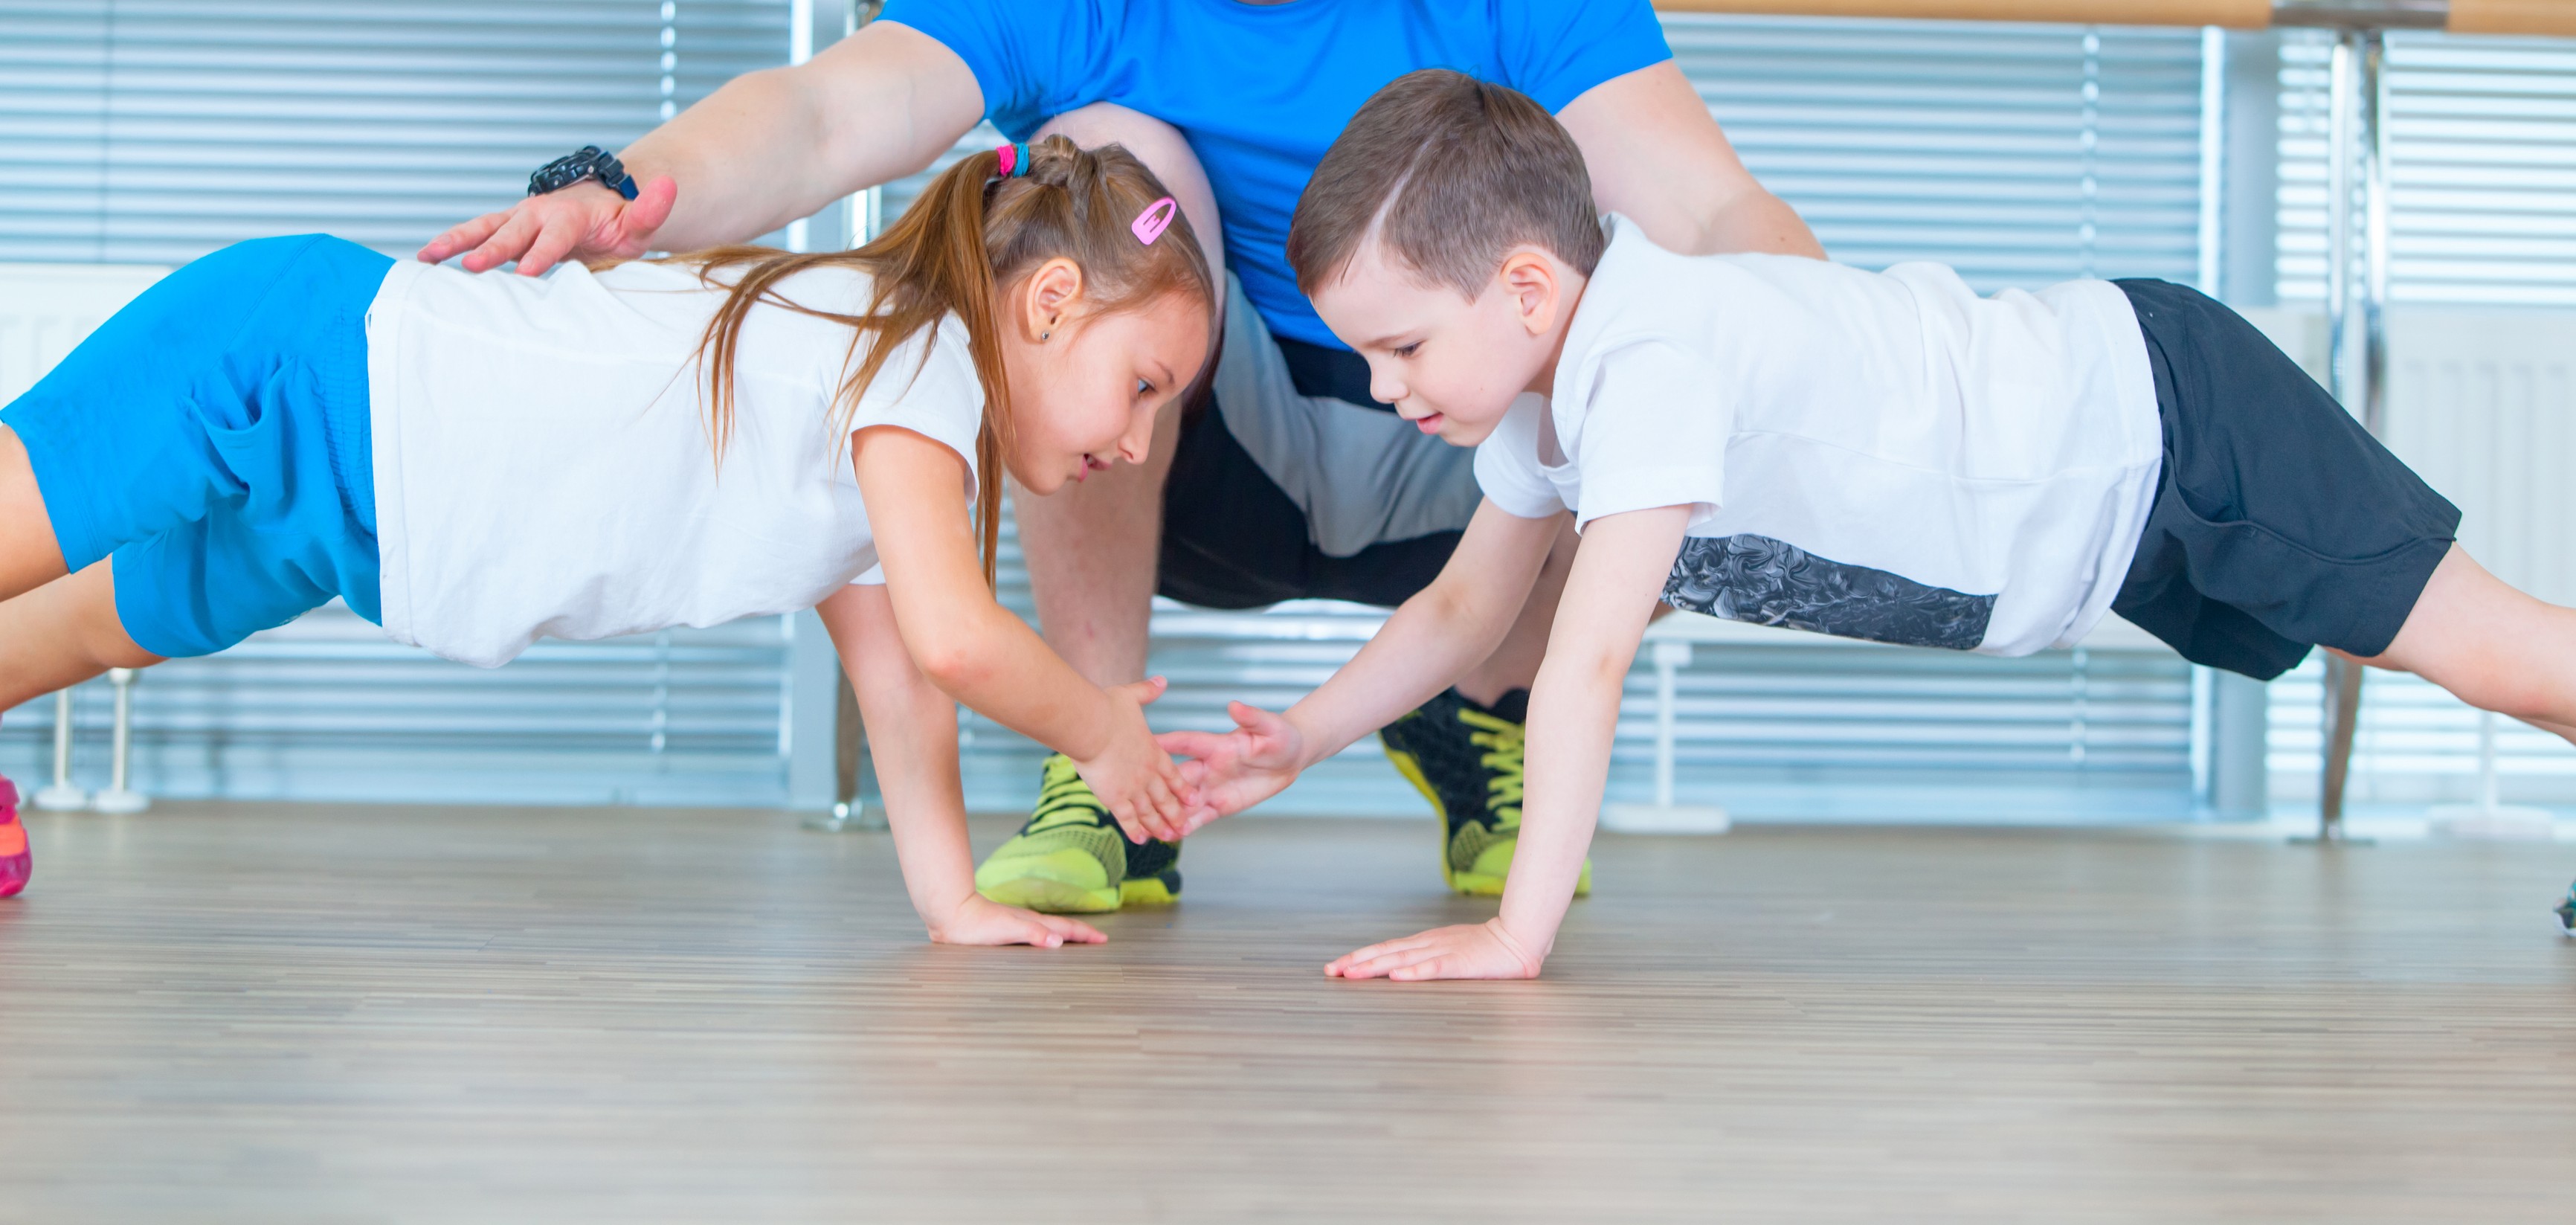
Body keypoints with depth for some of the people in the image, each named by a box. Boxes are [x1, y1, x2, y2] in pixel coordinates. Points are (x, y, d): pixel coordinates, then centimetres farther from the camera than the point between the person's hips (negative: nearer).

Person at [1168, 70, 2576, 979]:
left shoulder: (1650, 360, -36)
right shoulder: (1550, 375, -5)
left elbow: (1587, 662, -41)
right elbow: (1464, 608, 8)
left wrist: (1515, 935, -40)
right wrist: (1302, 740, -3)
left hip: (2161, 413, -9)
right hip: (2106, 476, 9)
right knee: (2400, 642, 22)